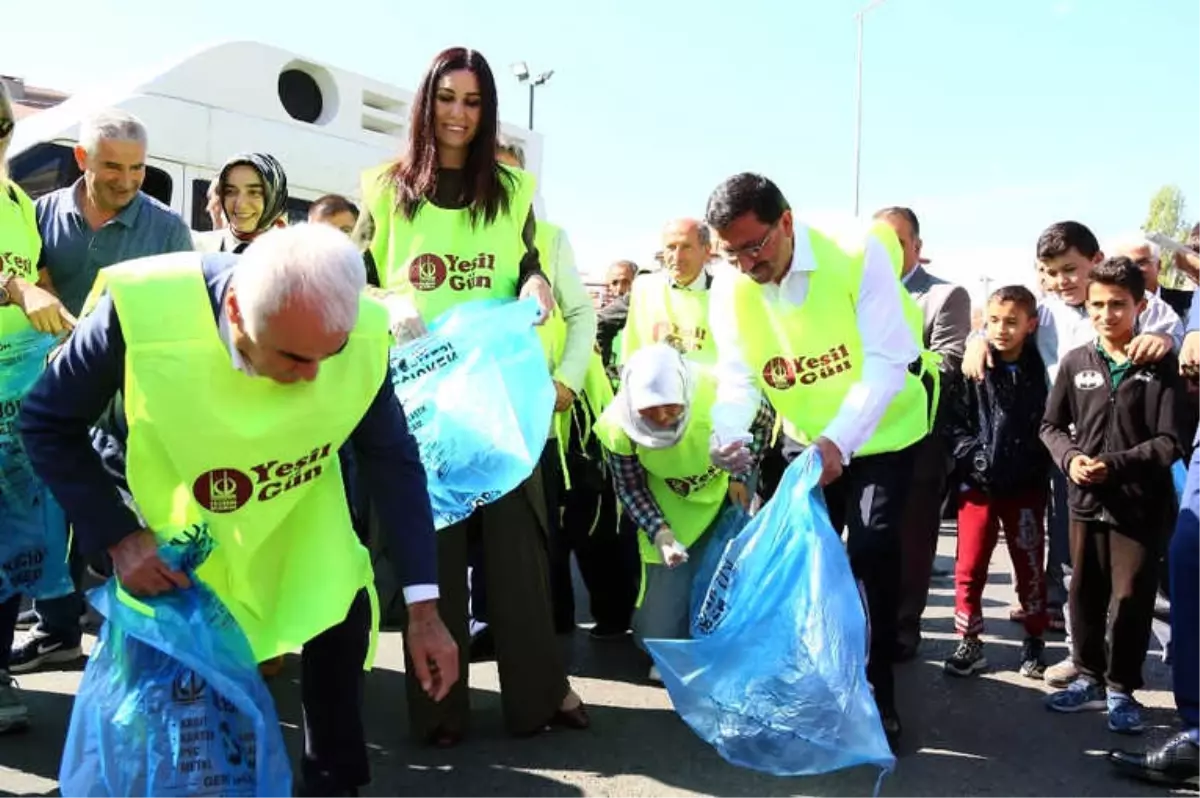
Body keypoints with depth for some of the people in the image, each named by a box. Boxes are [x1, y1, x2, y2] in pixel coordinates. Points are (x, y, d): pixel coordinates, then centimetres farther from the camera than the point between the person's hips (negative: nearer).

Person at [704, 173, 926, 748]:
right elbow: (737, 380, -15)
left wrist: (840, 441, -42)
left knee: (872, 554, -12)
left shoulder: (857, 256, -26)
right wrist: (731, 435, -37)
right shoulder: (728, 293, -14)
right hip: (806, 441, 4)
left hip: (879, 432, -4)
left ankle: (877, 693, 6)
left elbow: (886, 362, -30)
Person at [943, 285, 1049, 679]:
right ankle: (970, 643, 18)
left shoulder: (1040, 370, -2)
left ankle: (1034, 641, 29)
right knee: (969, 566, 5)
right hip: (977, 483, 0)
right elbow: (954, 423, -4)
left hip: (1026, 486, 0)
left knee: (1030, 566, 13)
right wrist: (976, 458, -15)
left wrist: (1034, 468, -10)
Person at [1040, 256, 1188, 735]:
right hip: (1086, 499, 3)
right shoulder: (1076, 363, 3)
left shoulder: (1159, 365, -5)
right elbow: (1051, 425, 10)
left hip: (1142, 503, -3)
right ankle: (1090, 678, 29)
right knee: (1085, 594, 12)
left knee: (1131, 599, 3)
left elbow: (1172, 441, -8)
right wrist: (1070, 458, -9)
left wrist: (1115, 465, -18)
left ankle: (1122, 689, 21)